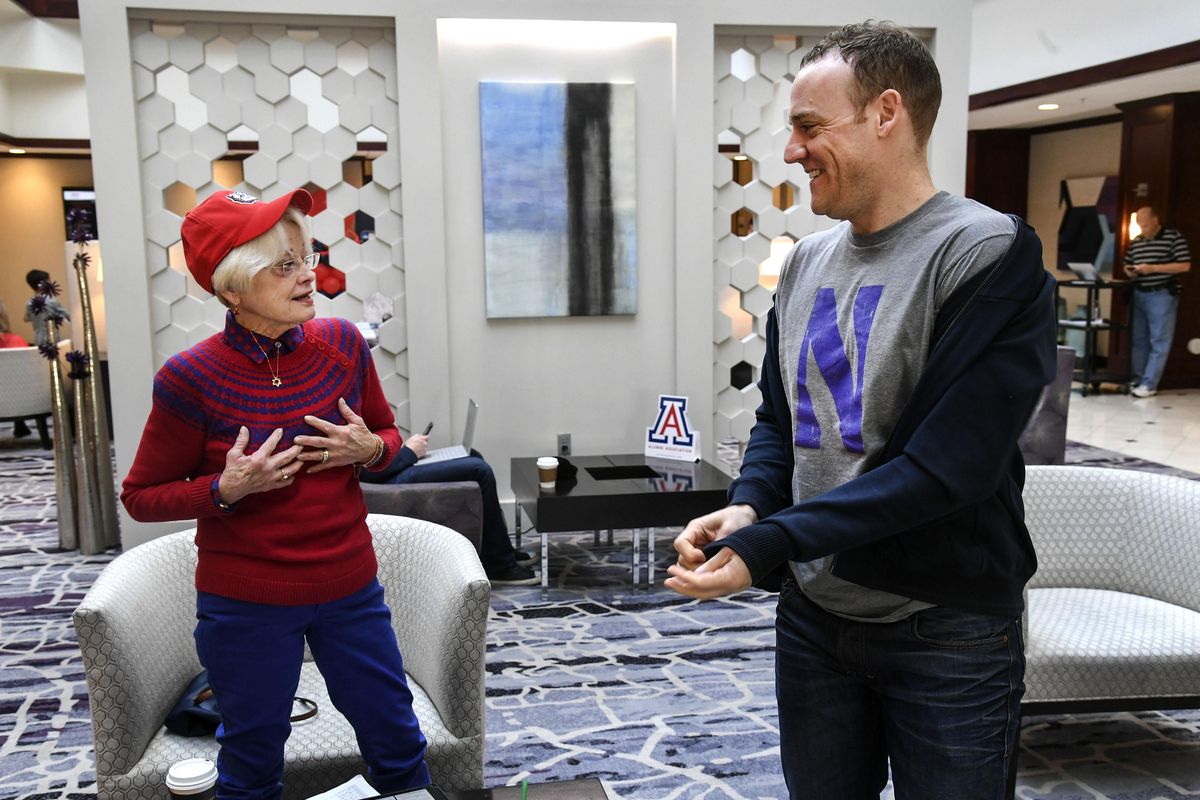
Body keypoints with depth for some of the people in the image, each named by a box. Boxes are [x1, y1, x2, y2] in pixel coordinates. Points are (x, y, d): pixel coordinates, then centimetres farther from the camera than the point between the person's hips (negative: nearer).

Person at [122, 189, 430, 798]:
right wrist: (227, 489, -21)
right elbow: (141, 496, -4)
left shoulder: (342, 344, -5)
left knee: (398, 748, 15)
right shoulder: (192, 379, -15)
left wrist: (370, 449, -12)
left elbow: (388, 435, 11)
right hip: (245, 606, -3)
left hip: (350, 589, 3)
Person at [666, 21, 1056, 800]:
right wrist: (748, 507, -8)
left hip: (948, 638, -5)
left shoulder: (990, 255, -15)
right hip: (813, 619, 6)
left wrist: (770, 544, -24)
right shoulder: (808, 262, 6)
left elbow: (948, 465, -22)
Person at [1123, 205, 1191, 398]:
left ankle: (1149, 384, -3)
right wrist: (1130, 272, -4)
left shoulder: (1174, 237, -6)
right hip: (1139, 295, 6)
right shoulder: (1136, 242, 11)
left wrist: (1153, 268, -18)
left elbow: (1185, 265, -11)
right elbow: (1127, 265, 21)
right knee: (1138, 339, 9)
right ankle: (1137, 379, 17)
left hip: (1162, 295, -6)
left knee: (1159, 342, -3)